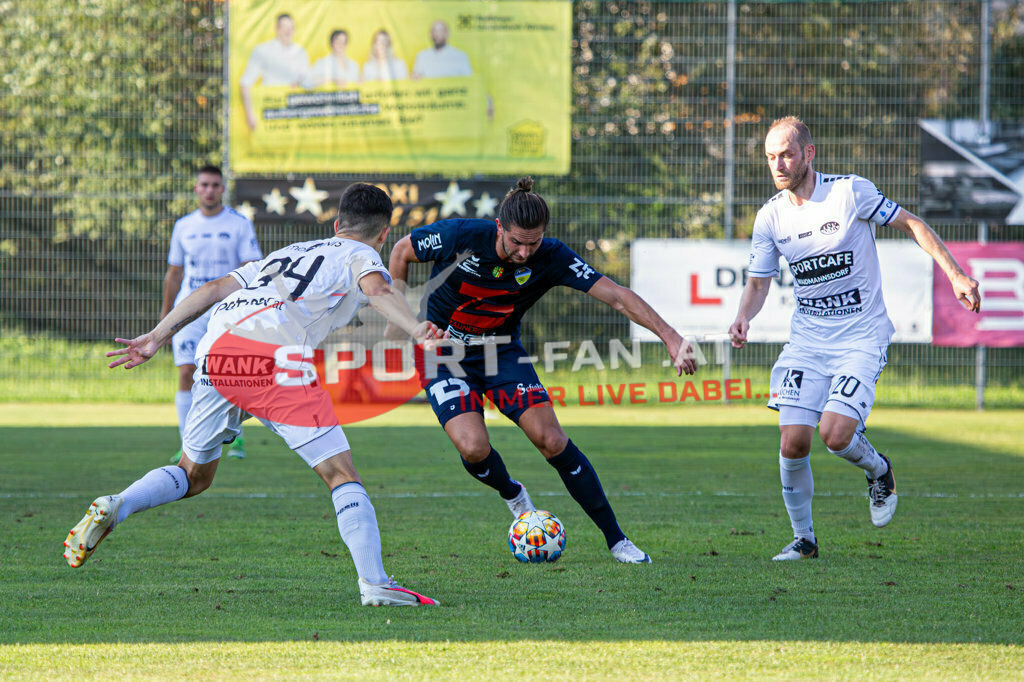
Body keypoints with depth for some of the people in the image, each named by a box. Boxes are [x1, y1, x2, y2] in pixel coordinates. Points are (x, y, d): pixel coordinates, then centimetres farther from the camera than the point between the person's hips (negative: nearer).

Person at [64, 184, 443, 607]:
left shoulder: (287, 253, 35)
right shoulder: (360, 256, 18)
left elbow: (214, 289, 27)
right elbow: (377, 289, -6)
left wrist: (157, 337, 25)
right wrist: (417, 330, -22)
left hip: (215, 351, 6)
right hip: (275, 356, -6)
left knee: (193, 476, 23)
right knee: (340, 473, -1)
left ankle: (114, 508, 0)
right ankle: (374, 584, -11)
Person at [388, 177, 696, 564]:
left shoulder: (551, 258, -19)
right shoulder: (460, 236, -23)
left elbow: (616, 296, -22)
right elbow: (401, 252, -5)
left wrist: (670, 337, -32)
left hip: (501, 351, 2)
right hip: (443, 352, -2)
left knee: (551, 439, -12)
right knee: (473, 448, -22)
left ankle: (616, 540, -1)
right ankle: (513, 497, 15)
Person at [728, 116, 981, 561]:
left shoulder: (851, 192, -11)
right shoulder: (770, 217, 1)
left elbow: (911, 224, -1)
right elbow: (759, 282, 11)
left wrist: (955, 274, -8)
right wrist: (743, 317, -11)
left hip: (861, 337, -4)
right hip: (807, 339, 4)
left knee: (835, 435, -20)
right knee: (793, 441, -9)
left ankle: (878, 471, 15)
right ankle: (802, 538, 12)